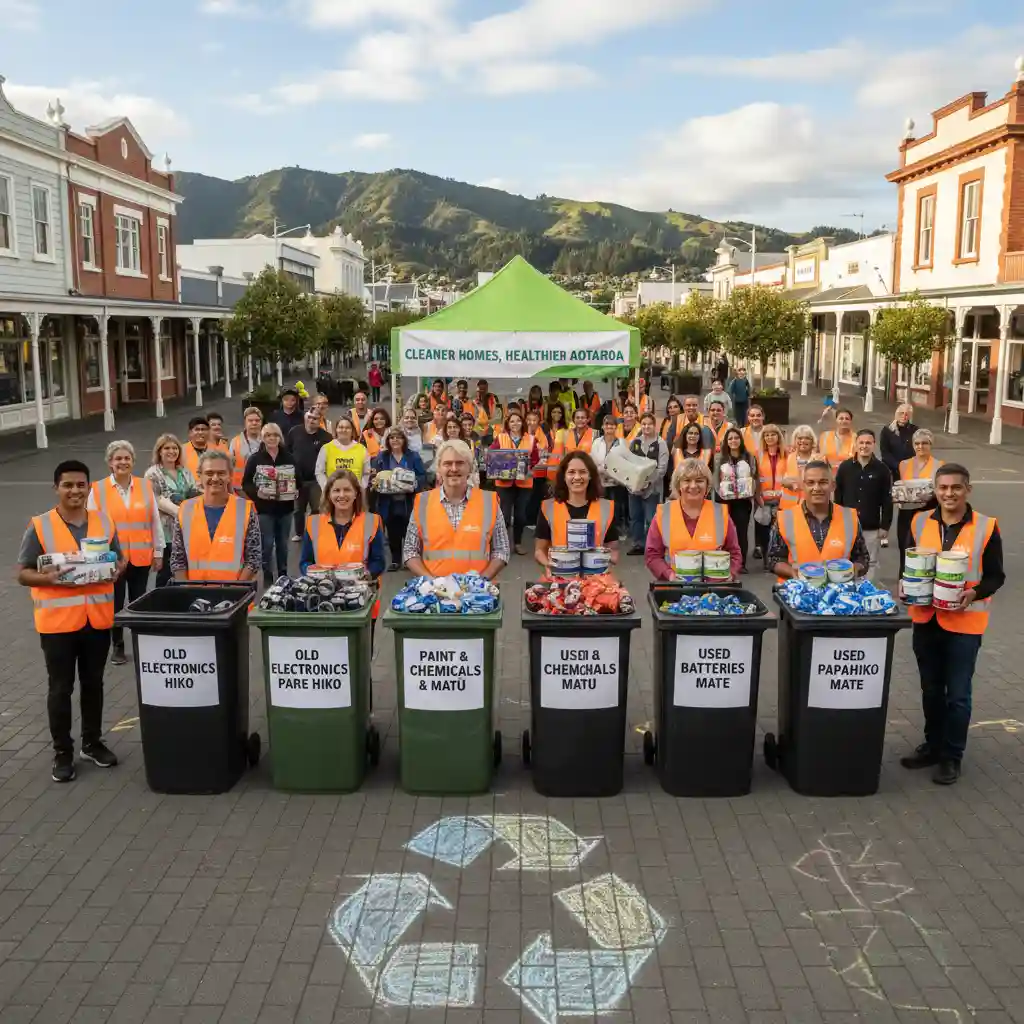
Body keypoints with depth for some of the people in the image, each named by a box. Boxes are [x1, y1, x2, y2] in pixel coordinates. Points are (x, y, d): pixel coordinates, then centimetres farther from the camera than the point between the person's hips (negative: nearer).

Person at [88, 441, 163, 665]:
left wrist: (158, 552, 7)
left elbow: (155, 521, 7)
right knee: (116, 603, 6)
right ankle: (117, 647, 19)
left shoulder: (145, 486, 3)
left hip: (141, 557, 2)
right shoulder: (97, 489, -3)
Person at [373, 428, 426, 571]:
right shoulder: (381, 457, 8)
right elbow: (374, 477, 8)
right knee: (393, 534, 8)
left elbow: (423, 477, 0)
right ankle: (395, 560, 21)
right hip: (389, 503, 2)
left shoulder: (413, 456, 2)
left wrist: (414, 483, -19)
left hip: (408, 503, -2)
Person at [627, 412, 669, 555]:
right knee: (635, 517, 12)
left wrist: (648, 482, -20)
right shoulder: (635, 442, 9)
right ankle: (638, 544, 23)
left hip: (652, 487, -5)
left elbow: (662, 467, -12)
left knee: (650, 519, -4)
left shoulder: (660, 444, -6)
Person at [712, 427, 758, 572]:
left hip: (744, 500, 0)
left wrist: (752, 494, 1)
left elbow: (755, 477, 9)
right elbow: (714, 478, 3)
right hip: (725, 500, 0)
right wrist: (721, 492, -6)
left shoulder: (749, 458, 7)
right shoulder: (719, 458, 5)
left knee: (742, 532, -2)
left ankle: (741, 563, 4)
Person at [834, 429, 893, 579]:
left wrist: (885, 526, -4)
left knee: (871, 562, 7)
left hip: (872, 528, -1)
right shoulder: (845, 467, 1)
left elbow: (887, 500, -1)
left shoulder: (882, 469, -2)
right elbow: (837, 497, 4)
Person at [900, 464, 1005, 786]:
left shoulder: (986, 527, -8)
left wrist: (975, 593, -21)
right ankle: (932, 745, 32)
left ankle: (952, 756, 19)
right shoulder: (920, 522, 1)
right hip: (926, 619, 3)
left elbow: (996, 576, -3)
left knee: (958, 694, 3)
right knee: (930, 689, 16)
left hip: (964, 623, -3)